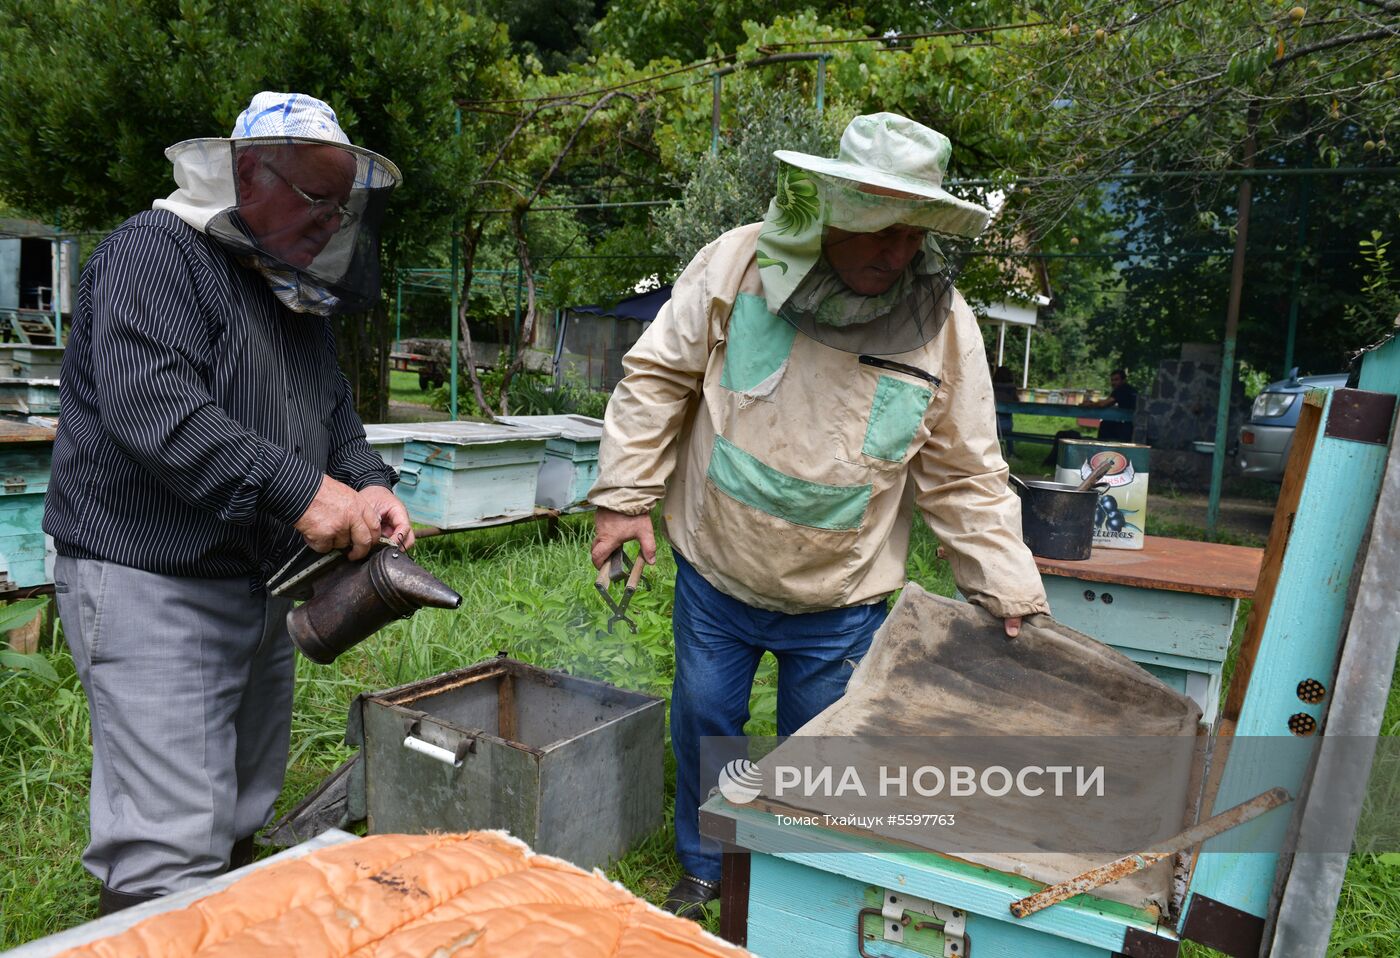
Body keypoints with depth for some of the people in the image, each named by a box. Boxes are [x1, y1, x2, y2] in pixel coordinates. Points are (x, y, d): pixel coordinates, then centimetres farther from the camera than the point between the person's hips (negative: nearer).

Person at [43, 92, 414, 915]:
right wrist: (300, 491, -29)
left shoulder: (299, 292, 15)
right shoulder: (155, 253, -11)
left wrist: (366, 484, -3)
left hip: (262, 584, 9)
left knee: (240, 823, 18)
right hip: (153, 588, -8)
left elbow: (335, 414, 18)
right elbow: (150, 406, -25)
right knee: (172, 854, -7)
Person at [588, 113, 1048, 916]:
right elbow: (659, 378, -5)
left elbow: (966, 477, -5)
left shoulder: (943, 324, -10)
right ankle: (705, 868, 43)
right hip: (715, 570, 1)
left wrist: (1010, 595, -8)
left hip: (840, 599, 0)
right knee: (704, 722, 16)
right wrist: (626, 497, -9)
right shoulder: (737, 263, -12)